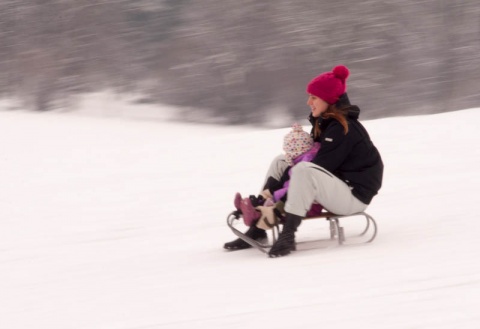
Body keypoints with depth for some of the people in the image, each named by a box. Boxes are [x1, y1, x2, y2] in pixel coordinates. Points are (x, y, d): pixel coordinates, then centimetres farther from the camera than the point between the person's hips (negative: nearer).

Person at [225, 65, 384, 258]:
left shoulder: (343, 129, -19)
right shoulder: (324, 123, 11)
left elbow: (320, 166, -23)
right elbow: (312, 155, 9)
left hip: (354, 195, -11)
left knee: (304, 171, -35)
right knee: (280, 162, 9)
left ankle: (287, 235, -37)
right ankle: (258, 228, -2)